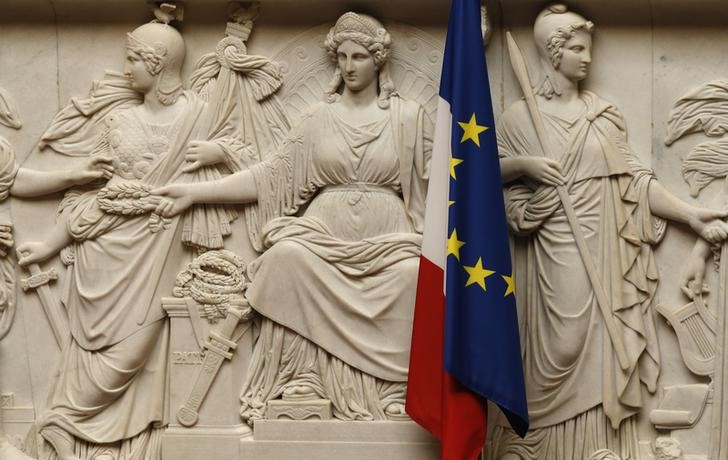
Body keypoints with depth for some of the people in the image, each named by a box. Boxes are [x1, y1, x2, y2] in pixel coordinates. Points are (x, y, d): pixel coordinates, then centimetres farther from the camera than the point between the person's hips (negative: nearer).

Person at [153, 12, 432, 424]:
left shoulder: (409, 116, 9)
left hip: (388, 239, -1)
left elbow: (435, 184, 6)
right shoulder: (320, 117, 12)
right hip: (325, 234, 1)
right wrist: (195, 192, 3)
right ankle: (302, 385, -23)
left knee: (413, 274, -34)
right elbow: (271, 175, 8)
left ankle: (393, 389, -22)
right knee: (289, 254, -32)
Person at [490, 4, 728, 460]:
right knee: (561, 348, -1)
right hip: (558, 252, -2)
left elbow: (634, 178, 3)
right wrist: (524, 164, -11)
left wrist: (691, 213, -5)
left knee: (603, 350, 5)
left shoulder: (604, 113, 7)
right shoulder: (520, 116, 1)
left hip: (605, 249, 3)